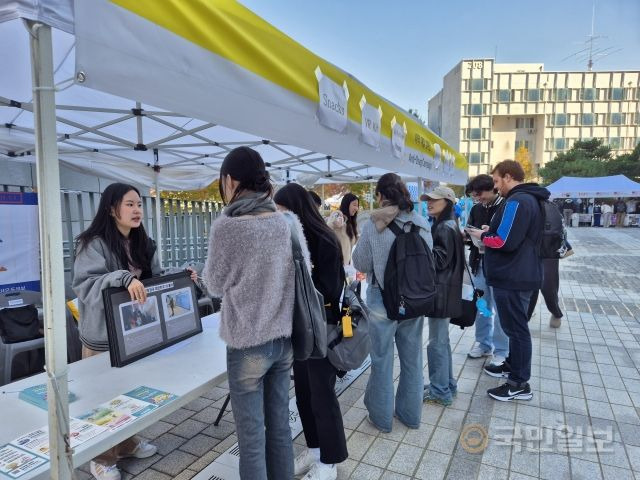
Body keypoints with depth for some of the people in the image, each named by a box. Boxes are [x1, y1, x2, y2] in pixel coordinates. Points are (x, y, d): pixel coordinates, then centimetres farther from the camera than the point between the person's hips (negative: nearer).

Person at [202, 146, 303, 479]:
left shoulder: (227, 227, -16)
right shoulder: (289, 223, -1)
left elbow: (216, 286, -3)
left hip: (248, 345, -5)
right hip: (285, 340, 6)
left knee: (251, 437, 10)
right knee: (280, 426, 20)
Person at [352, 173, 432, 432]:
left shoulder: (373, 226, -14)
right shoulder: (422, 224, -3)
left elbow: (361, 264, -5)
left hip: (384, 300, -4)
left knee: (382, 360, 11)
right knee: (412, 358, 17)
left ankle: (382, 417, 26)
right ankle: (411, 414, 33)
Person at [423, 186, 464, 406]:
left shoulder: (445, 228, -16)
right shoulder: (441, 225, 13)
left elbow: (440, 260, -19)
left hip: (442, 292, -10)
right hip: (440, 289, 10)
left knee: (437, 342, 0)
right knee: (442, 340, 18)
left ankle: (440, 391, 13)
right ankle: (446, 384, 31)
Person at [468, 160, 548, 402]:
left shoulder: (516, 201, -19)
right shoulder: (529, 199, 14)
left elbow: (505, 242, -25)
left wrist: (483, 236, -9)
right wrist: (492, 231, 5)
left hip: (512, 277, -10)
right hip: (521, 274, 10)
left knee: (516, 328, -2)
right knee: (516, 326, 21)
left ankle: (519, 384, 9)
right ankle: (514, 366, 36)